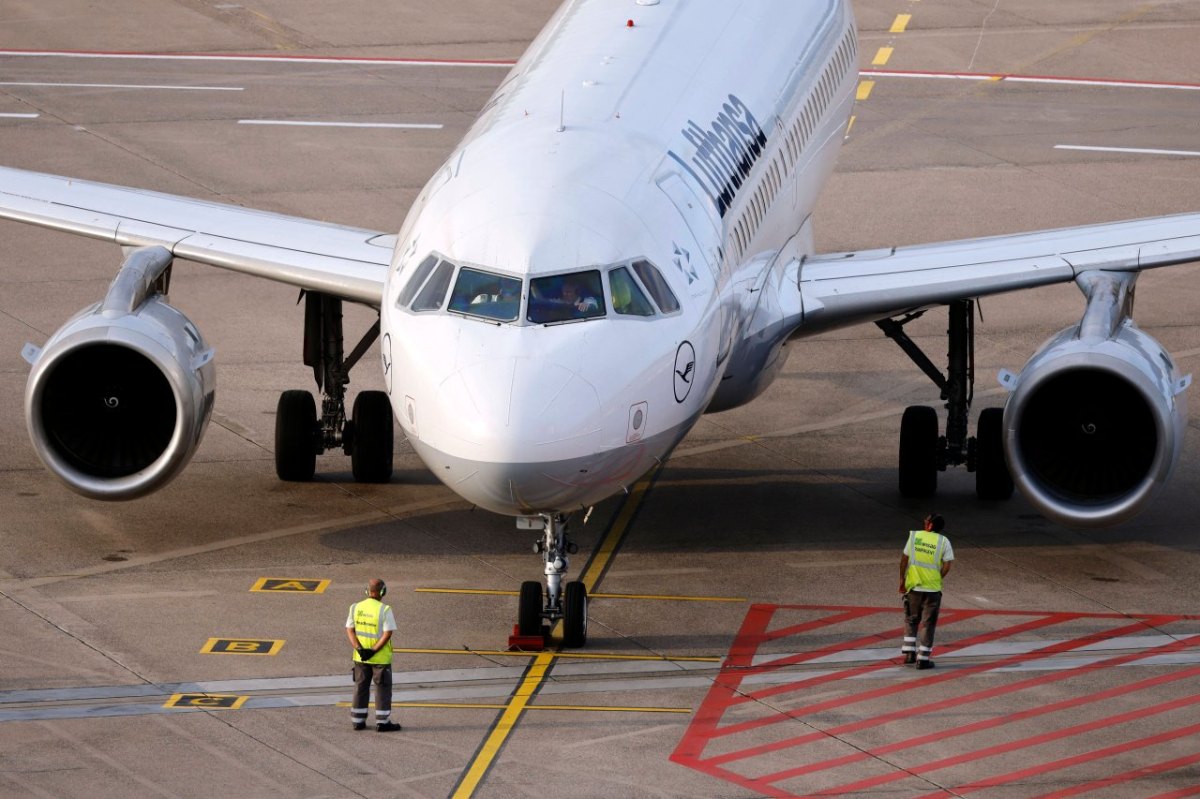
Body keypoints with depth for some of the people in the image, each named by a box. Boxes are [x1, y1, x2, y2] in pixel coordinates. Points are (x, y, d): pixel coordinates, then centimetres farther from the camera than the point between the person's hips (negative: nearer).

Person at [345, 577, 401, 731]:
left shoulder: (356, 608, -1)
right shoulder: (384, 610, -15)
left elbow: (350, 630, -3)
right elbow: (388, 633, -19)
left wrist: (359, 649, -10)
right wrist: (374, 651, -17)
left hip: (360, 657, 4)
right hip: (381, 659, -4)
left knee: (361, 688, 14)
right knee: (383, 689, 6)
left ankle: (358, 721, 18)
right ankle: (382, 722, 7)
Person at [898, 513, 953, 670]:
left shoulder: (914, 536, -1)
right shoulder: (943, 541, -3)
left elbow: (904, 559, 0)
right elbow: (947, 566, -8)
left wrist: (902, 579, 9)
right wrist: (937, 579, 7)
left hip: (913, 586, 1)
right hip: (933, 589, -1)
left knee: (911, 620, 17)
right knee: (928, 623, 5)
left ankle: (909, 653, 10)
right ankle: (923, 658, 4)